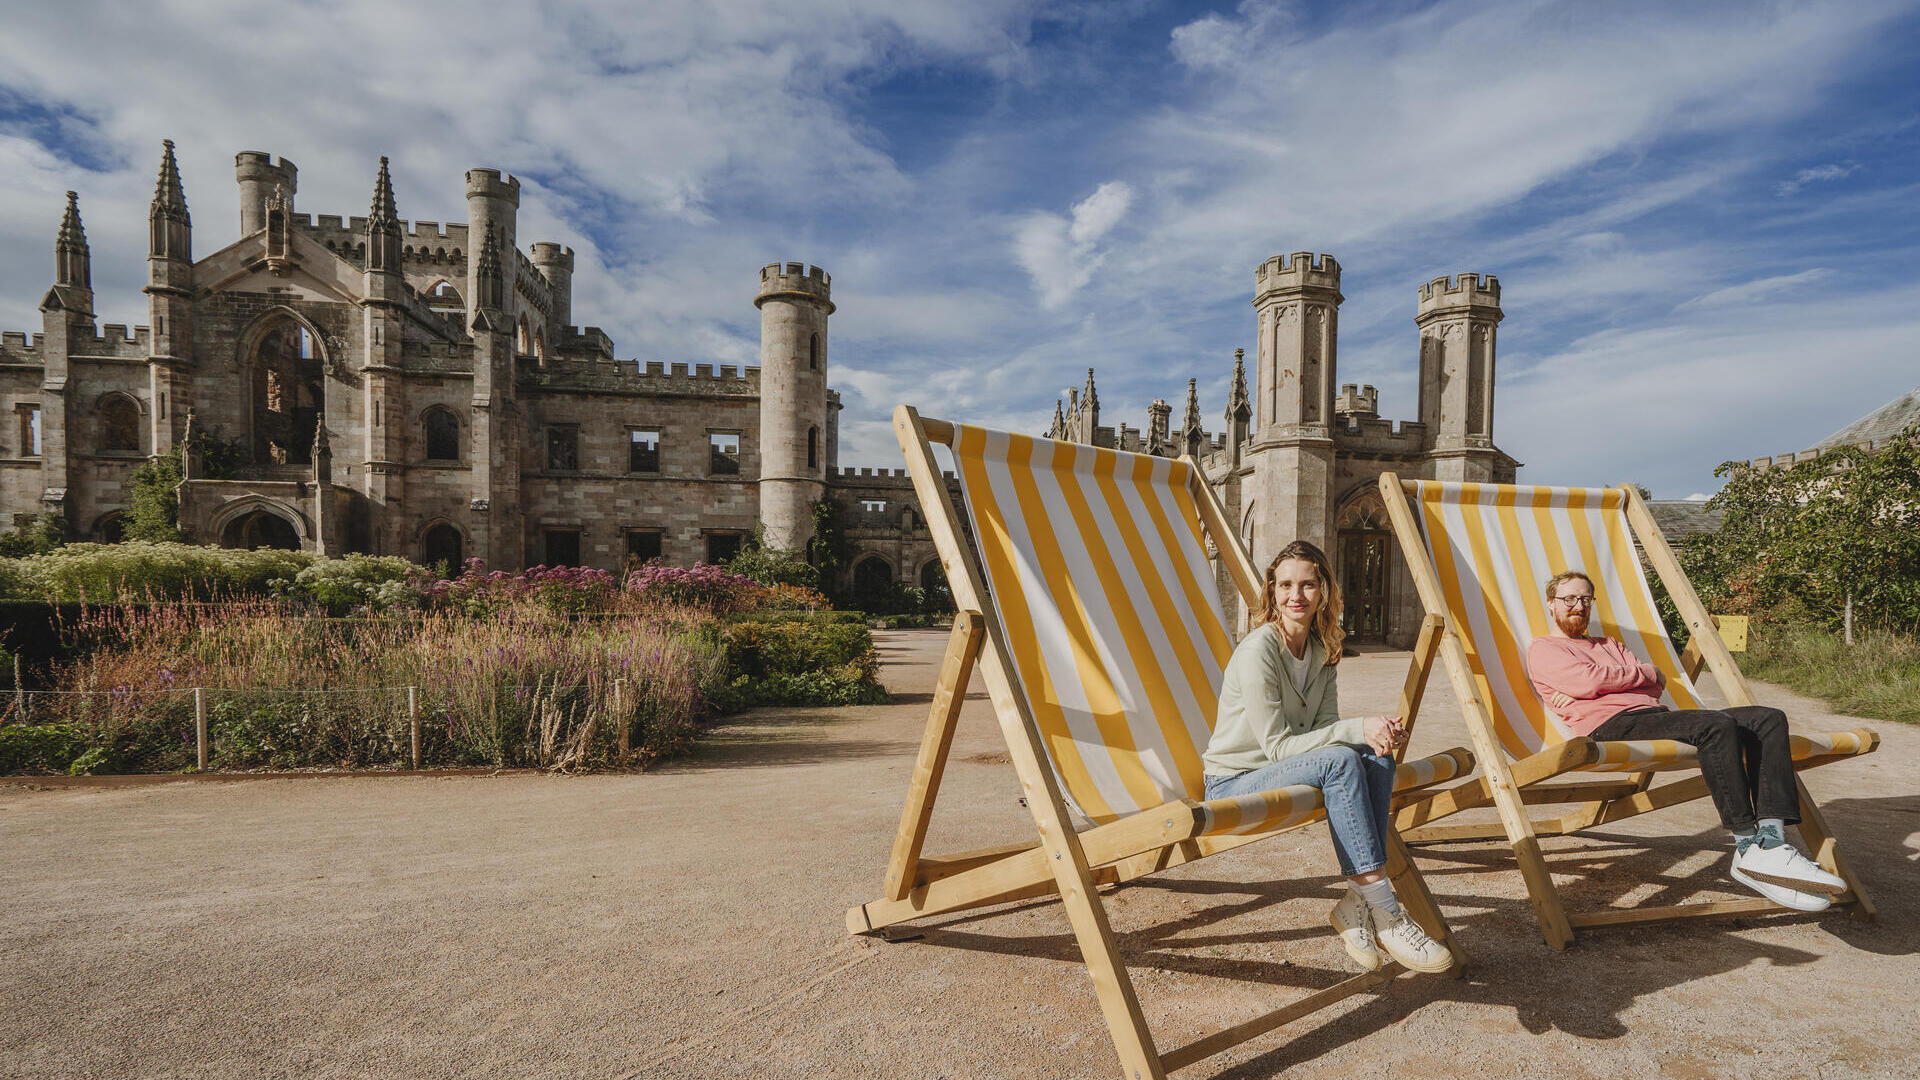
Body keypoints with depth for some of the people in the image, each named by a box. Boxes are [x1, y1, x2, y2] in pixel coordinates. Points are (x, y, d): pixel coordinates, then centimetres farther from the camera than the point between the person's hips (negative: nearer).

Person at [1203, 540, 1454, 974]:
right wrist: (1357, 729, -25)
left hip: (1280, 773, 7)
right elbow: (1277, 745, -20)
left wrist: (1376, 736, -20)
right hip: (1233, 783, -7)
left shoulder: (1323, 649, 3)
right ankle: (1385, 912, -26)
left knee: (1377, 760, -18)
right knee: (1339, 762, -31)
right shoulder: (1258, 649, -20)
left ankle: (1358, 903, -15)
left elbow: (1325, 728, 1)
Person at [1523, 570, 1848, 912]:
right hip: (1609, 725, -9)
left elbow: (1658, 683, 17)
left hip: (1653, 713, 9)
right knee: (1717, 725, -31)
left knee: (1768, 719, -9)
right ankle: (1748, 846, -26)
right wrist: (1642, 673, 9)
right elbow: (1590, 681, -9)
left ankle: (1770, 842, -24)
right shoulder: (1542, 648, 11)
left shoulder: (1608, 645, 35)